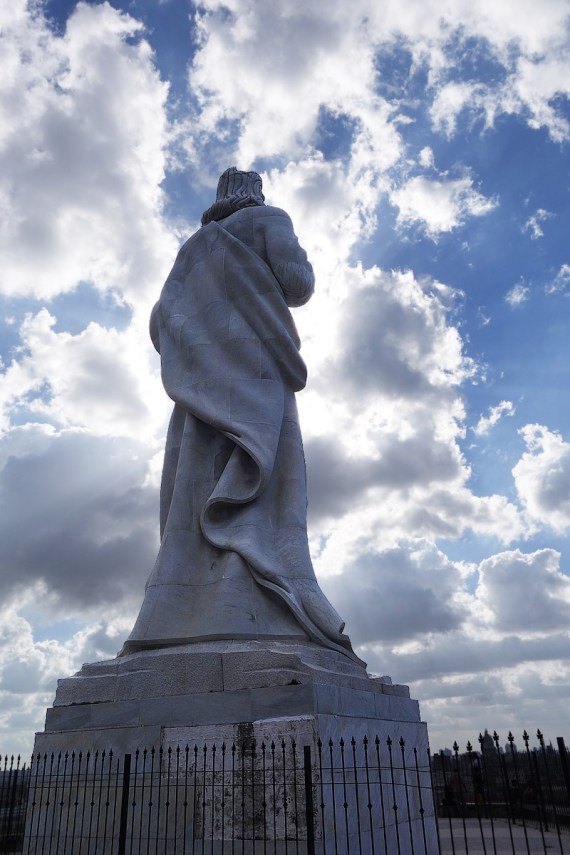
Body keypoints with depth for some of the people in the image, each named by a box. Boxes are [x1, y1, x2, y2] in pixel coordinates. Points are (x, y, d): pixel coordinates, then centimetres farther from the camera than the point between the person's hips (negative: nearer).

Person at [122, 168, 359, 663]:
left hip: (202, 380, 6)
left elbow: (161, 323, 21)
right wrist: (302, 277, 21)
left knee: (200, 490, -5)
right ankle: (251, 614, -37)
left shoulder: (194, 247, 32)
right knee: (263, 477, -20)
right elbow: (296, 283, 0)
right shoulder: (267, 219, 16)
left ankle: (177, 617, -16)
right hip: (253, 366, -6)